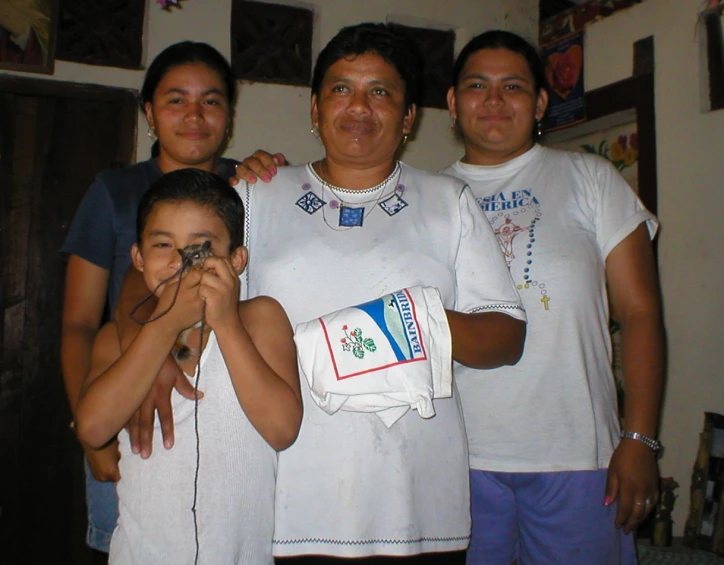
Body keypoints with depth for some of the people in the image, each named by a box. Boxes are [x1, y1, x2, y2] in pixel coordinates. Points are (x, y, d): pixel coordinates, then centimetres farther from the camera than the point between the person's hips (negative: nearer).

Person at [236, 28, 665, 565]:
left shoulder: (589, 179, 5)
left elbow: (639, 312, 2)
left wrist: (639, 441, -5)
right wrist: (271, 182, -13)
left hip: (577, 458, 0)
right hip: (459, 457, 1)